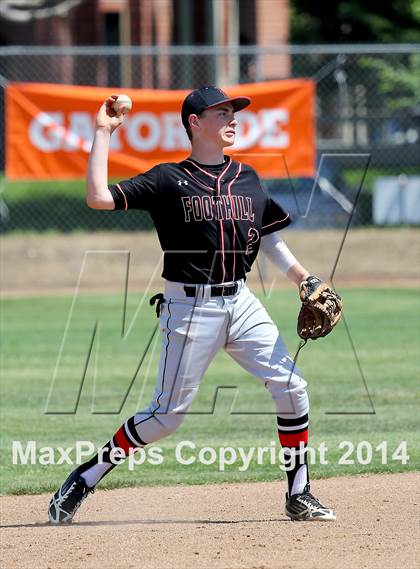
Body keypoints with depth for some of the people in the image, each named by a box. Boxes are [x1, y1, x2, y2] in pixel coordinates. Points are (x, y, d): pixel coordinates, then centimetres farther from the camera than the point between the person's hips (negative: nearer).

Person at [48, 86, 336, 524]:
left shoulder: (247, 179, 11)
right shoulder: (169, 180, -5)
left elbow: (270, 239, 21)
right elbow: (98, 198, -14)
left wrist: (305, 280, 9)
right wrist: (103, 134, -11)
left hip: (240, 303, 5)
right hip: (189, 308, -5)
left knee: (291, 389, -5)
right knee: (167, 414, -5)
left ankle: (299, 496, 7)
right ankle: (84, 479, 10)